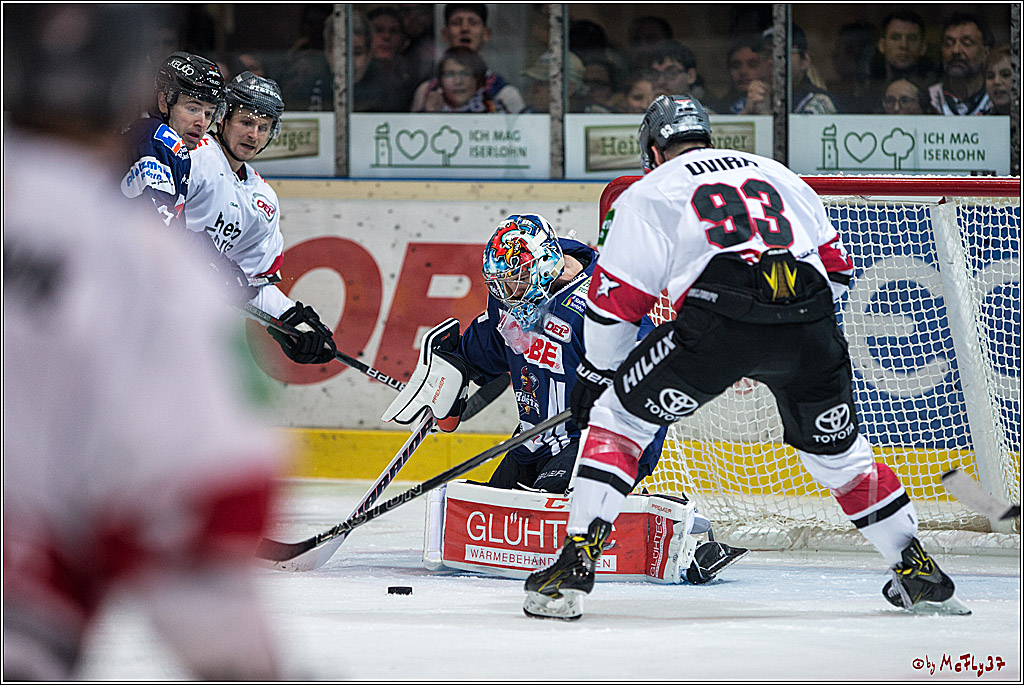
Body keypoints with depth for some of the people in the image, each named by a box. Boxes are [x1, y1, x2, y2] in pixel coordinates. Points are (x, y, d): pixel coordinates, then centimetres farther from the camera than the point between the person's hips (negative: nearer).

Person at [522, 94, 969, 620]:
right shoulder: (773, 173, 32)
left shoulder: (651, 191, 20)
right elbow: (835, 264, 30)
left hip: (721, 316, -4)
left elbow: (617, 295, 17)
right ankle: (918, 572, 26)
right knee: (836, 449, 25)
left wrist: (595, 373, 29)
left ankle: (577, 562, -1)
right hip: (809, 320, 4)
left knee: (618, 415, 11)